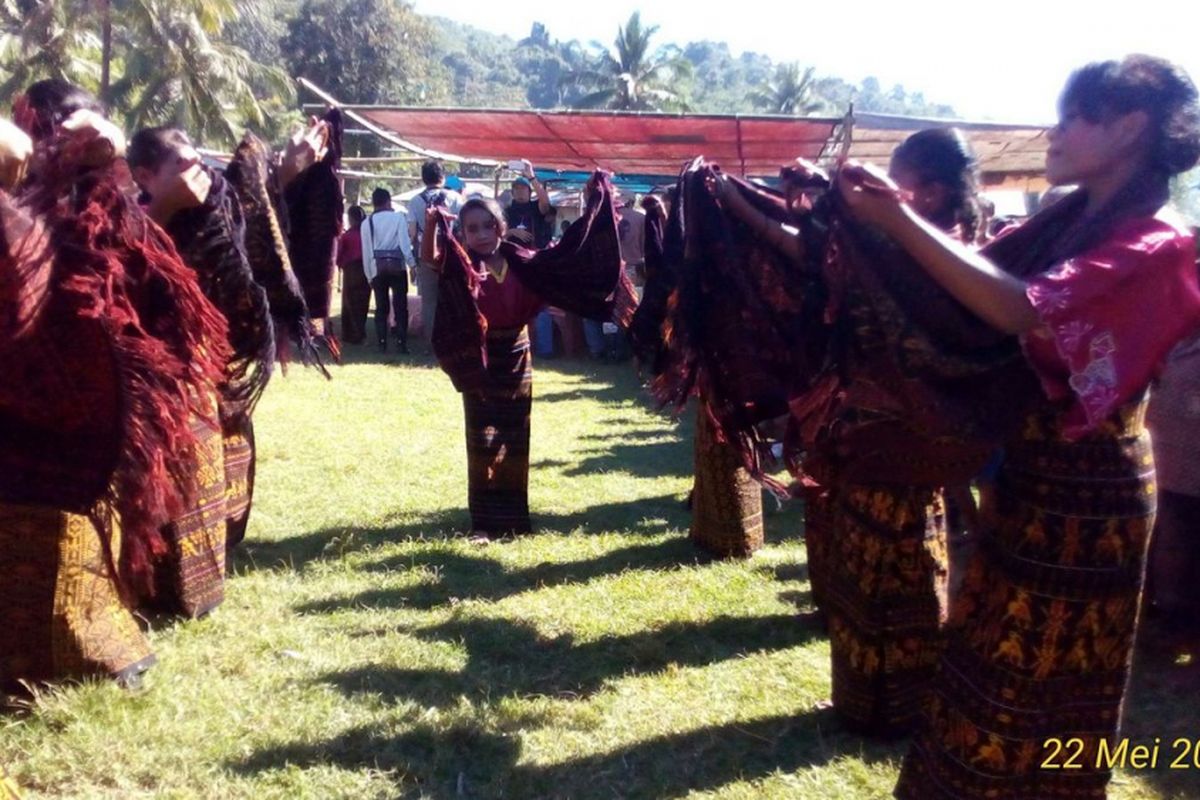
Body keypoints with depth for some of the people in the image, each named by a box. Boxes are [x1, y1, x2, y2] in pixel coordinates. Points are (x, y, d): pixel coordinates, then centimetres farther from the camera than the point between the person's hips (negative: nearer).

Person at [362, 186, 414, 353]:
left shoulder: (367, 222, 8)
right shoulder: (398, 216, 0)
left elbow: (366, 251, 8)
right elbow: (405, 242, -8)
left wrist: (369, 275, 13)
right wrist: (412, 264, -4)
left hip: (377, 268, 2)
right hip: (397, 265, -2)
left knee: (381, 307, 8)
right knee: (400, 306, 2)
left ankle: (382, 344, 5)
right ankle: (401, 342, -2)